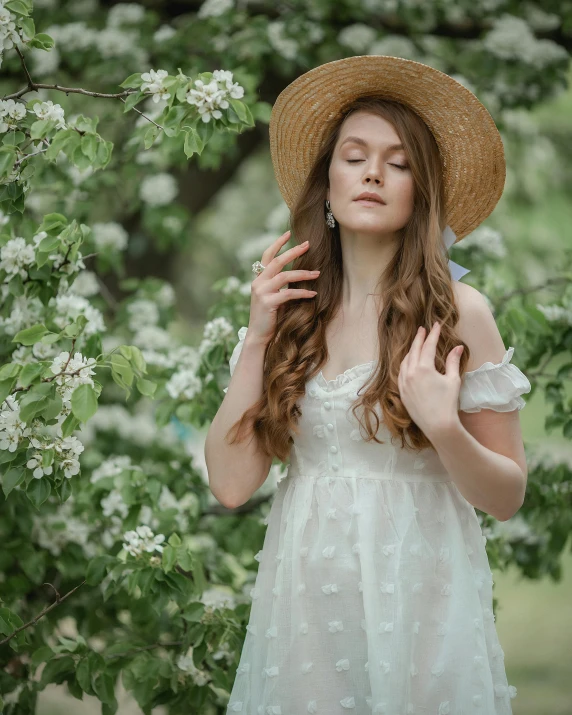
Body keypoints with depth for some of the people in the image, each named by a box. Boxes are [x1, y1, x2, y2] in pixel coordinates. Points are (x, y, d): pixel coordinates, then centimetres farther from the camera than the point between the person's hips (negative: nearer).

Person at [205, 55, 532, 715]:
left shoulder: (457, 311, -8)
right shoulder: (291, 312, 1)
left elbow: (507, 498, -5)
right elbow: (230, 484, -4)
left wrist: (444, 428, -23)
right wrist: (256, 340, -8)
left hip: (416, 589, -3)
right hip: (303, 592, 3)